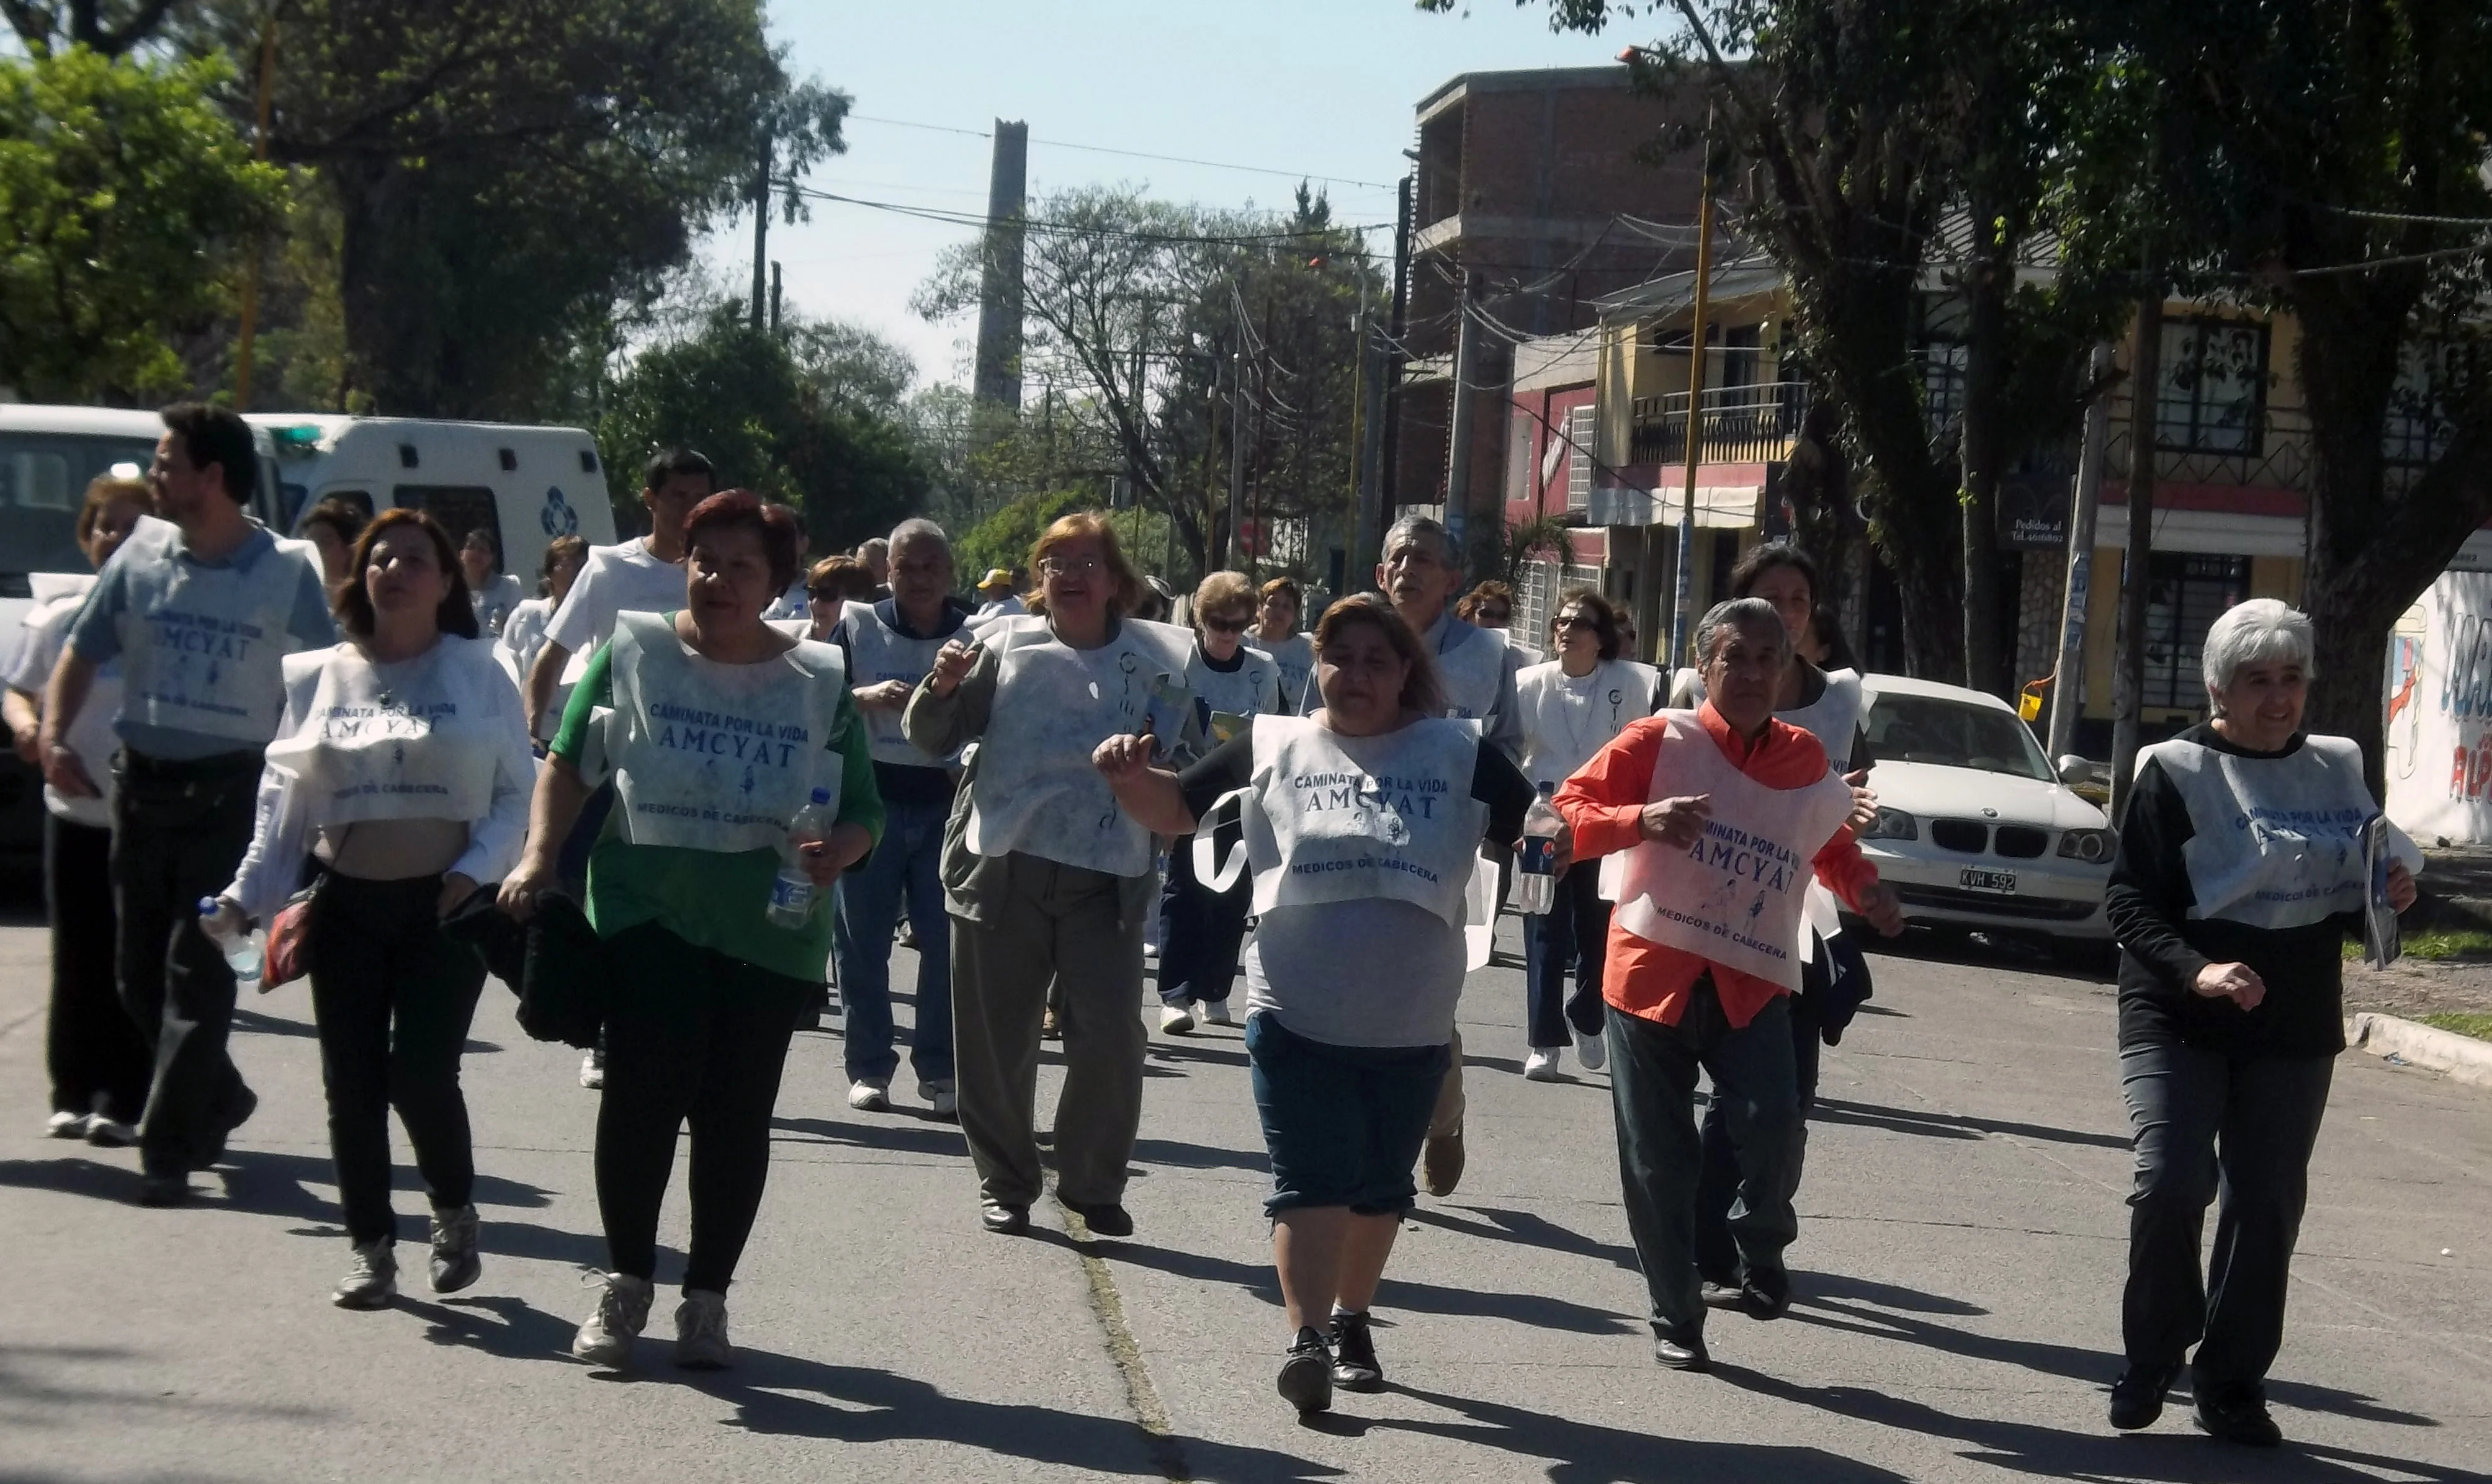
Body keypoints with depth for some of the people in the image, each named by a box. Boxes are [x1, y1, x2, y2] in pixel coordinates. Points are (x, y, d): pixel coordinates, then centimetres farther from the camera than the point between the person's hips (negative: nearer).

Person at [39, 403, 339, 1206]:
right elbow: (83, 650, 11)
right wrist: (55, 736, -3)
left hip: (232, 788, -4)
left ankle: (169, 1151, -1)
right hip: (145, 780, 4)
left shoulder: (284, 574, -6)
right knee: (139, 972, 11)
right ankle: (217, 1099, 34)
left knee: (198, 976, -6)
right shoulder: (141, 555, 3)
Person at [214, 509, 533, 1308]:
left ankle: (455, 1213, 15)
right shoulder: (318, 678, 8)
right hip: (347, 906, 3)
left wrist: (476, 871, -13)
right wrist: (249, 894, -1)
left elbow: (516, 792, 1)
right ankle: (370, 1247, 14)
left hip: (444, 906, -3)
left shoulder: (477, 675, 2)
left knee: (421, 1074, -11)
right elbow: (283, 797, 8)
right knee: (352, 1082, 2)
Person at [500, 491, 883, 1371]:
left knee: (735, 1110, 5)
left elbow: (862, 812, 6)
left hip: (769, 927, 1)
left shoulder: (820, 681, 4)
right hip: (649, 911, -1)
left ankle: (706, 1299, 17)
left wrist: (837, 852, -16)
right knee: (643, 1090, -9)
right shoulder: (632, 652, 2)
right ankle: (626, 1284, 8)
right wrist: (540, 855, -8)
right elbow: (568, 763, 5)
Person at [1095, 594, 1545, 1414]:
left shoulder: (1458, 753, 2)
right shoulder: (1271, 745, 2)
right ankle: (1306, 1338, -14)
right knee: (1310, 1181, -10)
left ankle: (1350, 1321, 33)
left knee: (1379, 1185, 16)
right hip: (1296, 1014, -2)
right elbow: (1175, 810, 8)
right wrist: (1131, 776, -12)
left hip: (1412, 1024, 2)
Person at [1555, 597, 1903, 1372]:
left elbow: (1833, 849, 23)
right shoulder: (1661, 741, -5)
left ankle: (1762, 1248, 9)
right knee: (1657, 1160, 3)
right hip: (1653, 971, -1)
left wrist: (1867, 891, 2)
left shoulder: (1806, 762, 7)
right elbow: (1568, 810, -9)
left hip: (1753, 981, 2)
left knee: (1771, 1121, -21)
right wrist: (1643, 819, -27)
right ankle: (1676, 1318, 19)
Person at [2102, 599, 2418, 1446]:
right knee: (2171, 1182, -18)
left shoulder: (2336, 771, 9)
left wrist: (2389, 895, -3)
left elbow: (2353, 896, 21)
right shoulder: (2178, 773, -7)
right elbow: (2128, 898, -11)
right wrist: (2194, 969, -26)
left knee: (2266, 1206, 6)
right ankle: (2153, 1355, 4)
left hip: (2294, 1032, 5)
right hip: (2178, 1023, -5)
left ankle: (2231, 1385, 18)